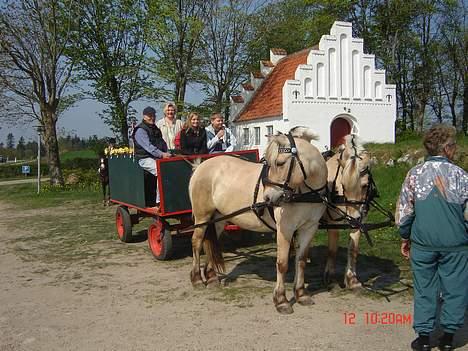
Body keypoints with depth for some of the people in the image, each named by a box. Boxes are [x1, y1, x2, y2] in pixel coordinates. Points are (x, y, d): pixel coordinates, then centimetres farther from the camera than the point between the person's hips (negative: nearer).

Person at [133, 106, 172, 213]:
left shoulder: (156, 129, 24)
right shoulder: (140, 130, -4)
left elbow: (162, 143, 25)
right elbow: (148, 146, -17)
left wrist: (166, 153, 4)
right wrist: (161, 154, -29)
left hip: (158, 157, 7)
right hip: (145, 159, -7)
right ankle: (159, 203, -30)